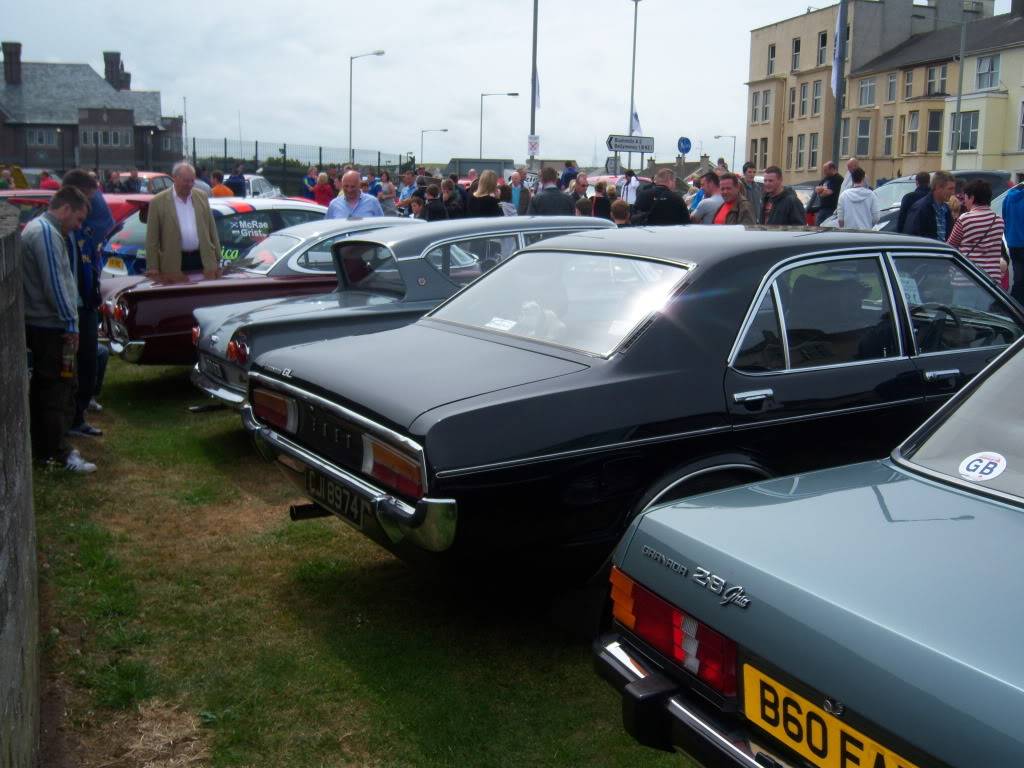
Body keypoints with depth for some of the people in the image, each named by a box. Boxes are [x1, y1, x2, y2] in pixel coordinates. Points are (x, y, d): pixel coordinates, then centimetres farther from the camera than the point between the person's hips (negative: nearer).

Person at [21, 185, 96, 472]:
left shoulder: (37, 228, 16)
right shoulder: (47, 233, -16)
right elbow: (54, 283, -22)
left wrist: (68, 319, 16)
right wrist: (71, 323, -17)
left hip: (39, 323, 11)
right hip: (50, 326, -11)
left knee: (42, 386, 16)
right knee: (59, 390, -5)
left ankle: (41, 446, 25)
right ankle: (58, 454, -1)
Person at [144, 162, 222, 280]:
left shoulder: (202, 197, 9)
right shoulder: (158, 201, -2)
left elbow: (212, 230, 13)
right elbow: (152, 239, -2)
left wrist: (217, 261, 9)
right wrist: (153, 269, -7)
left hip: (204, 260, 3)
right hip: (173, 264, -3)